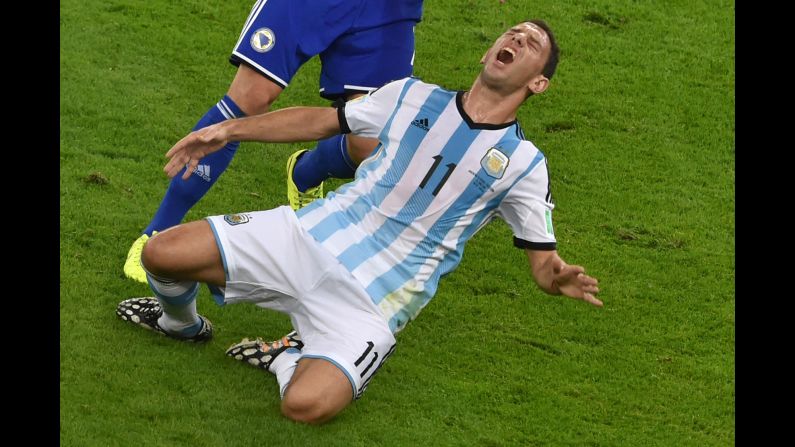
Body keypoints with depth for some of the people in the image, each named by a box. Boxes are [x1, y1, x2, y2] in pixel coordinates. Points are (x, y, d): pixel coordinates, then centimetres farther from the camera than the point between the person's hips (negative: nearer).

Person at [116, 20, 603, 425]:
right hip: (311, 237, 3)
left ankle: (292, 357, 4)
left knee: (308, 403, -32)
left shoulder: (523, 163, 0)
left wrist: (559, 278, -25)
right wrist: (229, 130, 10)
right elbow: (321, 120, 17)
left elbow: (544, 260, 1)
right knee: (161, 253, -9)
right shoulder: (413, 96, 8)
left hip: (373, 300, -3)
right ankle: (183, 324, 26)